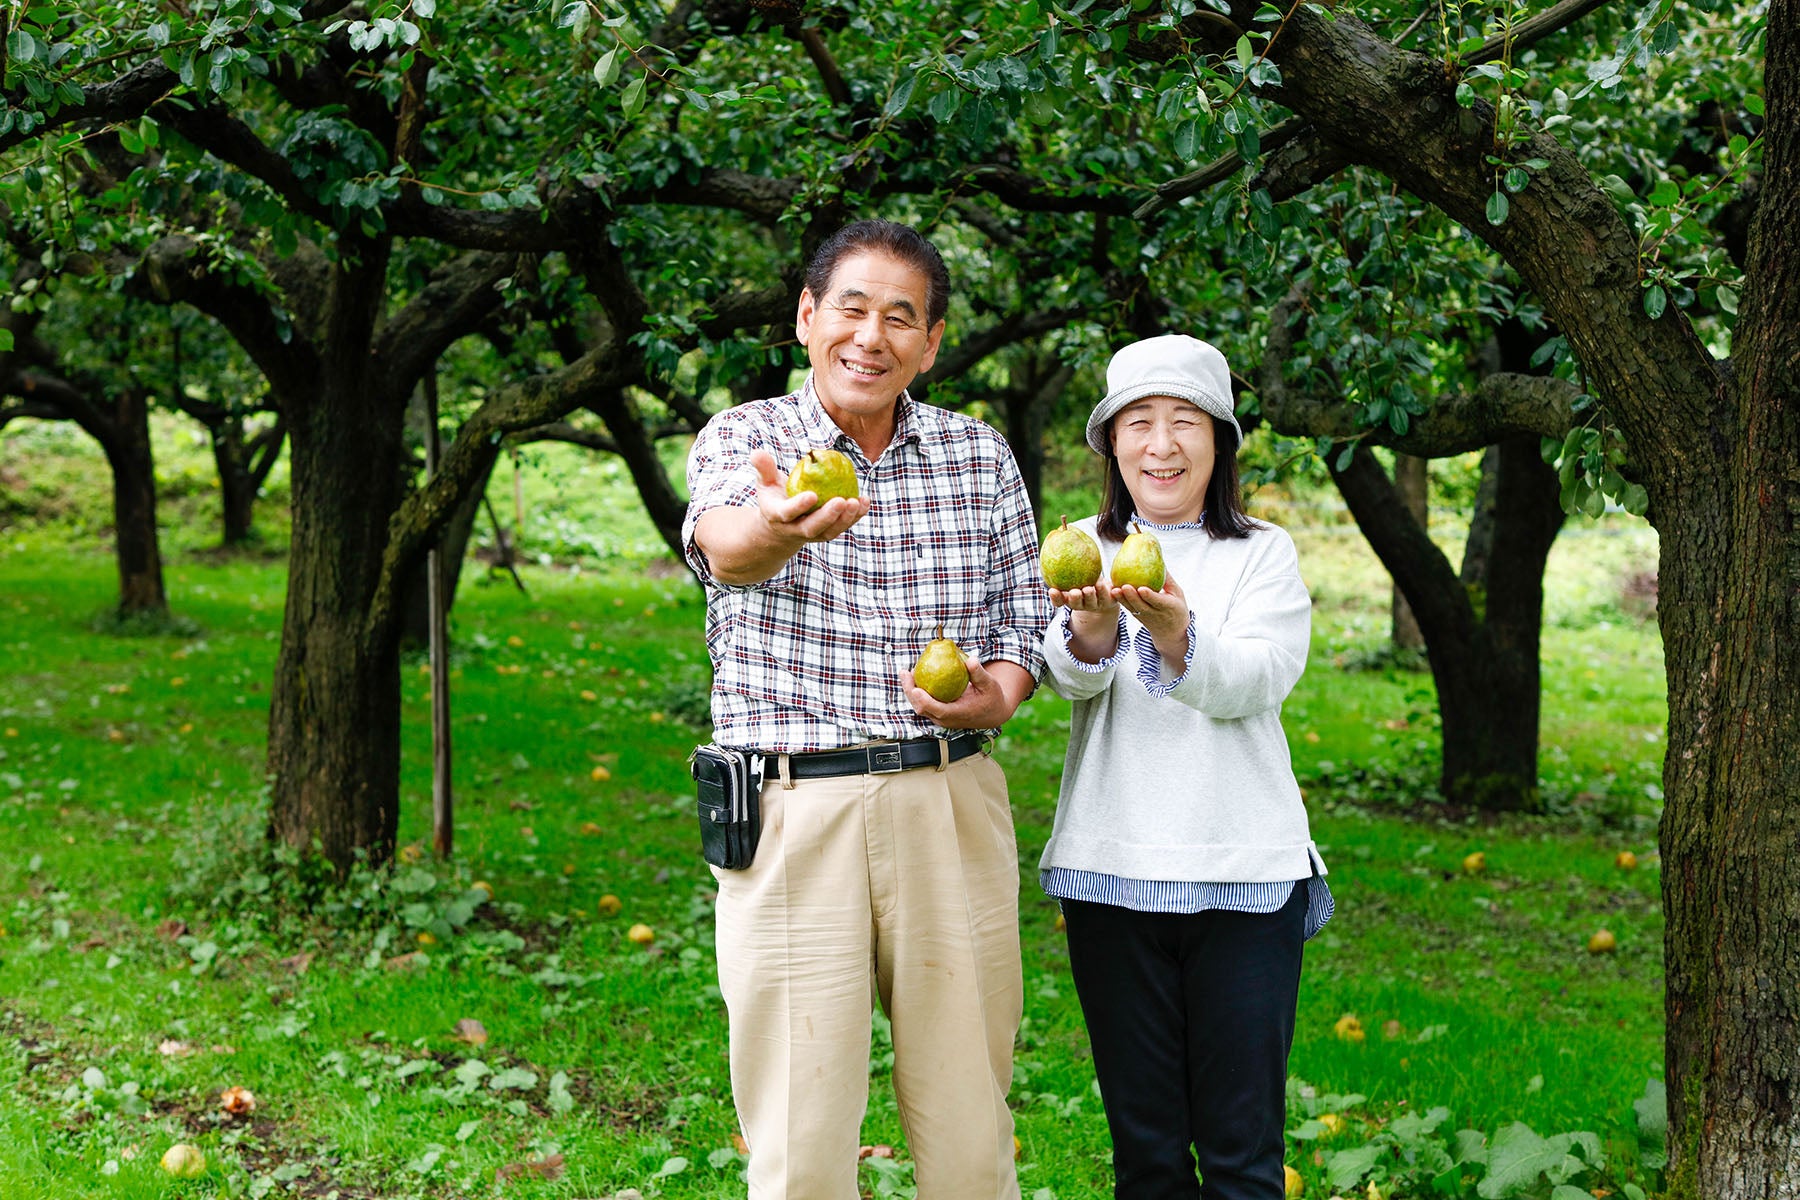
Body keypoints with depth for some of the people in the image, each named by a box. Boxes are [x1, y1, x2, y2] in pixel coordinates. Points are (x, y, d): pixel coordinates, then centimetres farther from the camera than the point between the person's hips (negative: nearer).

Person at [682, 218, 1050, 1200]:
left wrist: (996, 693, -10)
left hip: (951, 805, 3)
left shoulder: (981, 456, 10)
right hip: (790, 813, -2)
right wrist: (778, 526, -47)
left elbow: (1024, 615, 13)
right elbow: (719, 540, -23)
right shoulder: (742, 437, 0)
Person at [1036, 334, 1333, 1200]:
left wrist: (1175, 628, -34)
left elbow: (1255, 681, -13)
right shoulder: (1083, 548, 8)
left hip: (1244, 874, -1)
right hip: (1110, 869, 1)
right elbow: (1069, 674, -11)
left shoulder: (1262, 553, 4)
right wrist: (1093, 621, -34)